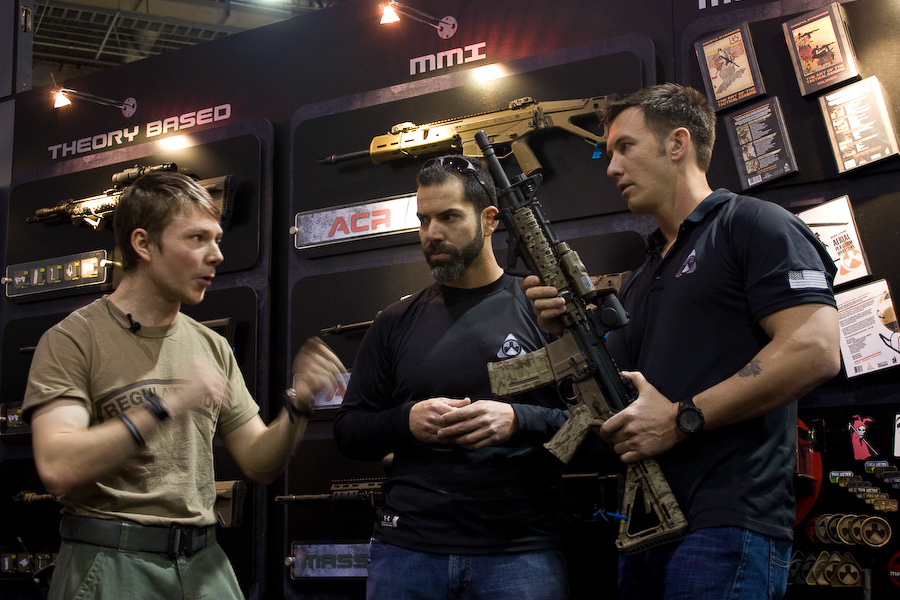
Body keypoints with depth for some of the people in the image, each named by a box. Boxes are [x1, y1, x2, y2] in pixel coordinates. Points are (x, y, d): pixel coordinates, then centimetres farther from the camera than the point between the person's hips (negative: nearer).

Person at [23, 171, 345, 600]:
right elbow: (58, 469, -20)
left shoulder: (212, 347, 9)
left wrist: (298, 404, -8)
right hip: (110, 564, -5)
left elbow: (260, 464, 9)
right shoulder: (72, 340, -7)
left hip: (202, 563, 5)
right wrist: (166, 407, -25)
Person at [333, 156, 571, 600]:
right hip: (407, 546, 3)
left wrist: (518, 419, -19)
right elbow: (347, 433, 11)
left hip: (519, 548, -2)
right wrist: (406, 421, -9)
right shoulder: (395, 324, 10)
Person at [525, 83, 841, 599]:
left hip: (725, 526, -8)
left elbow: (816, 351, -16)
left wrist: (683, 419, -16)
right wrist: (567, 328, 3)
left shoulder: (753, 224, -2)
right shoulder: (642, 280, 23)